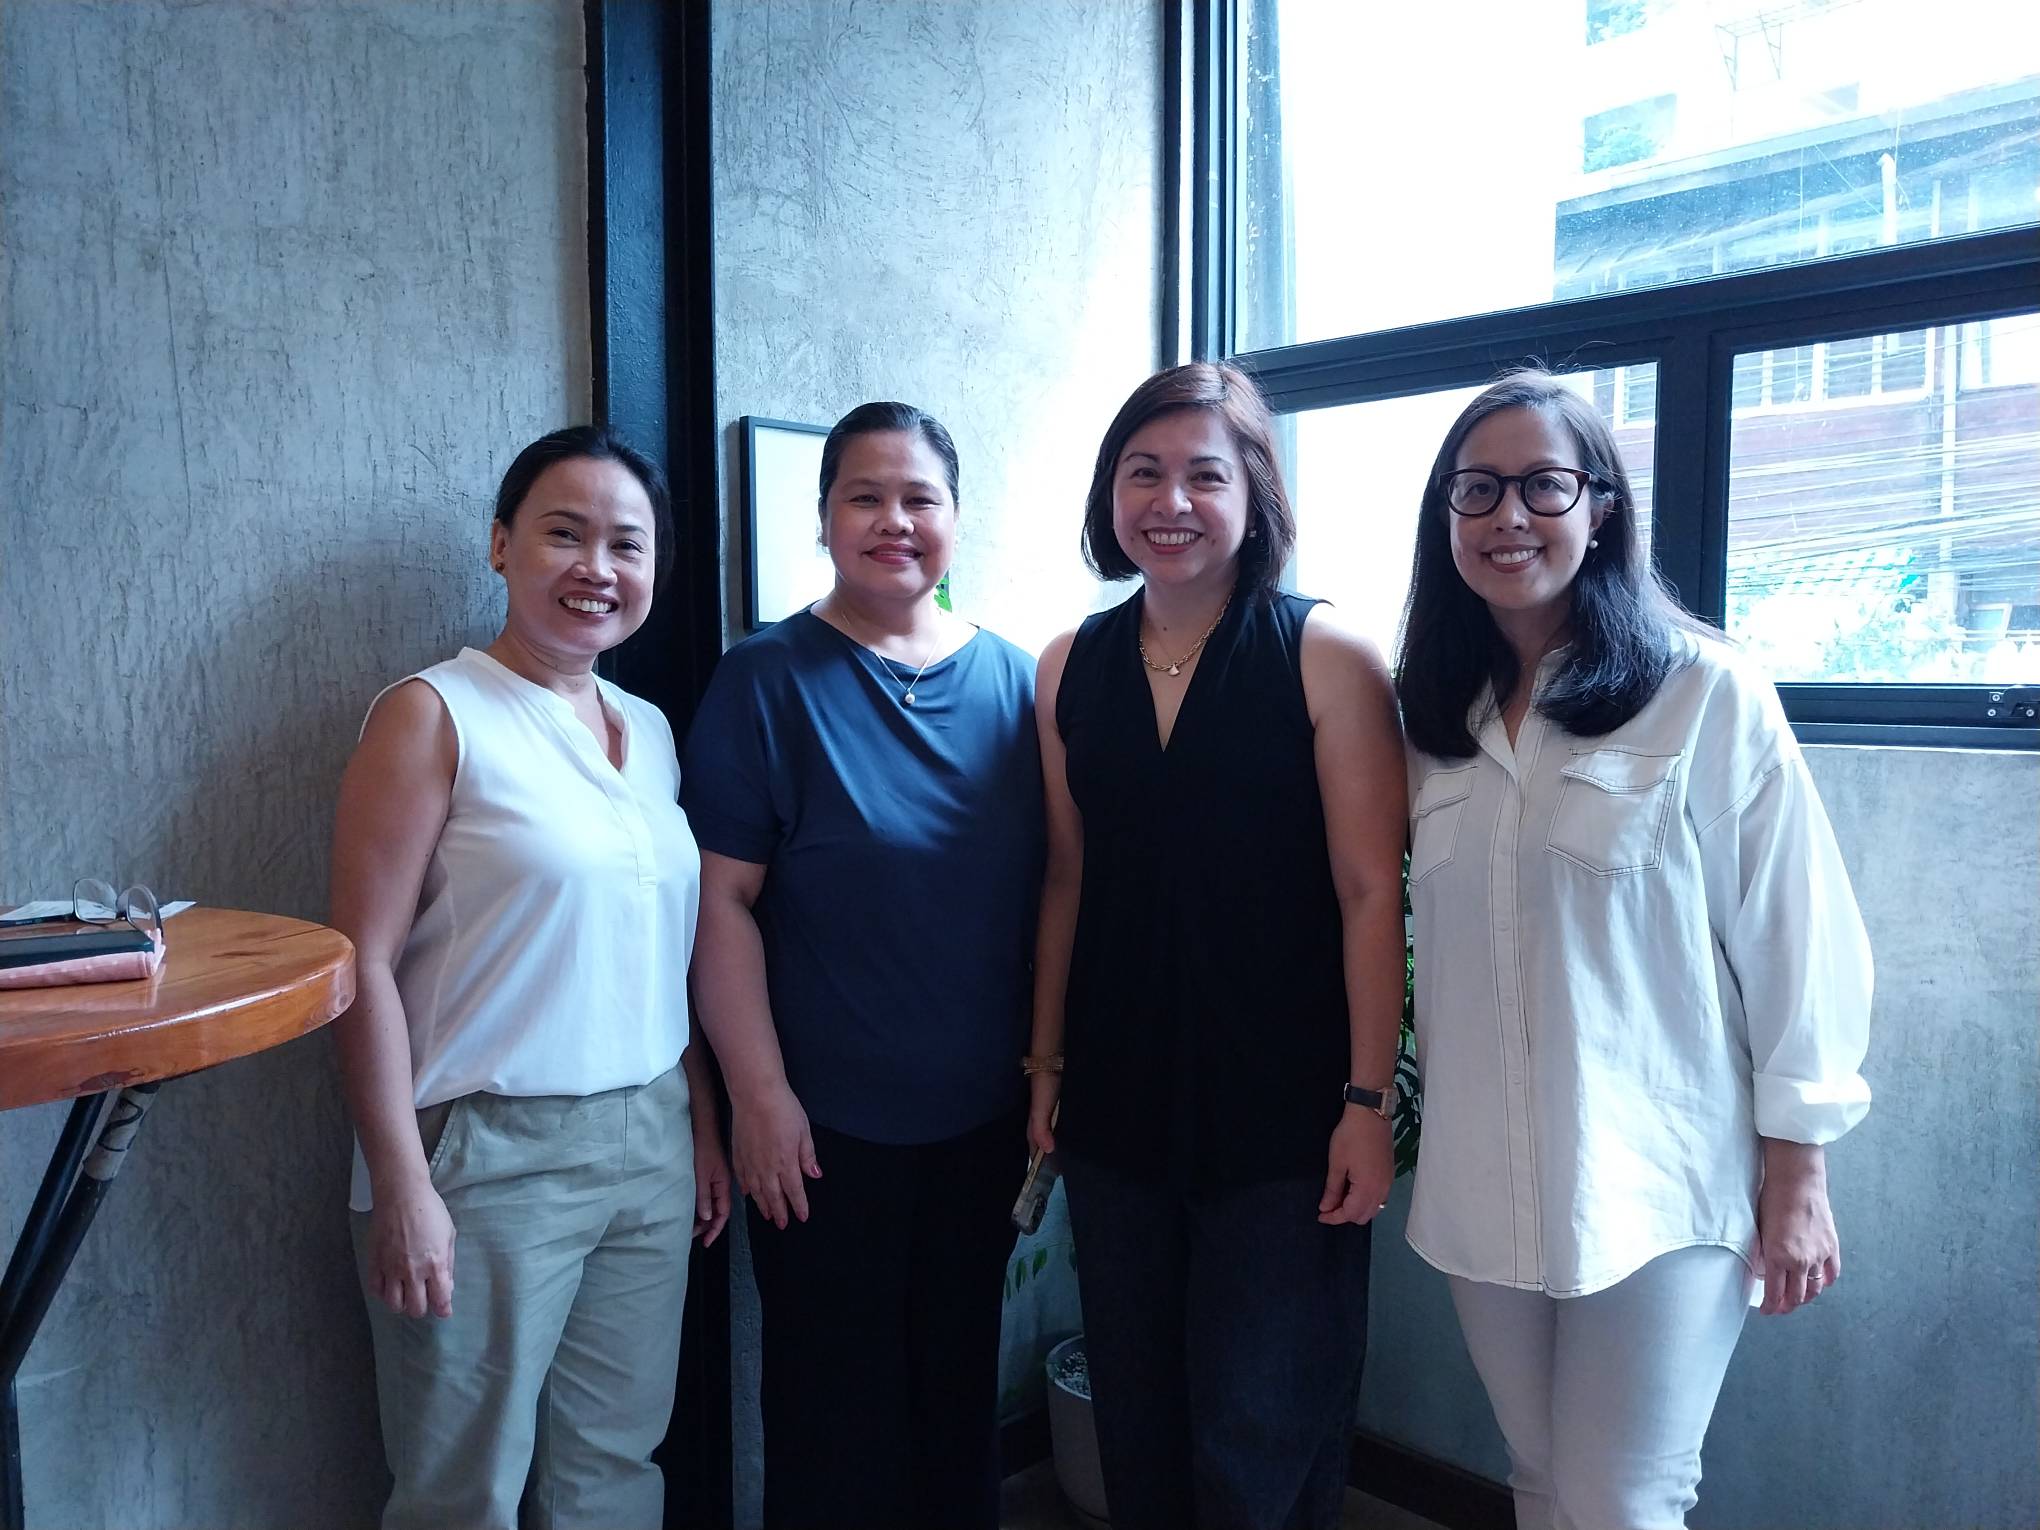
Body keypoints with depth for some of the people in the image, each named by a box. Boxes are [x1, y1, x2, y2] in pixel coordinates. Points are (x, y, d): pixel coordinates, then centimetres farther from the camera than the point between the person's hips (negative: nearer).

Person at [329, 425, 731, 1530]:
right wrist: (399, 1186, -15)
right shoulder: (434, 714, -8)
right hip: (489, 1157, -5)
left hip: (651, 1148, 6)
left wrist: (703, 1123, 13)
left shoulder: (651, 733, 10)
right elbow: (364, 961, -13)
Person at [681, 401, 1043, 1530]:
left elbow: (1048, 887, 6)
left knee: (963, 1387, 20)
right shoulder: (766, 681, -8)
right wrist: (760, 1093, -14)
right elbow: (722, 900, -11)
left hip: (984, 1111, 4)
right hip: (826, 1126, -3)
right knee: (836, 1401, 13)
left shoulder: (1014, 680, 2)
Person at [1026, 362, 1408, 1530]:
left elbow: (1371, 894, -10)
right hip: (1118, 1108, 4)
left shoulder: (1328, 660, -9)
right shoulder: (1071, 668, 2)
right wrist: (1046, 1068, 8)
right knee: (1135, 1422, 19)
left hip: (1282, 1117, -3)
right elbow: (1067, 881, 7)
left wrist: (1369, 1102, -11)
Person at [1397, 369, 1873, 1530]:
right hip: (1486, 1193, 5)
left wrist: (1796, 1182, -7)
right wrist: (1406, 1120, 12)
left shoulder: (1708, 695, -9)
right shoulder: (1441, 716, 6)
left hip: (1659, 1192, -5)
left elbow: (1797, 940, -8)